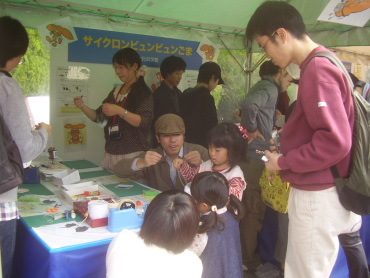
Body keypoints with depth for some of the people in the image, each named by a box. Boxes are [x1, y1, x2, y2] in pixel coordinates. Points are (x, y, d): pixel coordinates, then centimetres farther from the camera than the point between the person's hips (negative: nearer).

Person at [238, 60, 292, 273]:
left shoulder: (263, 87, 17)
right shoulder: (269, 88, -14)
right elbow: (249, 105, -34)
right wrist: (252, 130, -20)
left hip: (253, 154, 10)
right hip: (255, 154, -10)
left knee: (253, 207, 19)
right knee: (254, 208, 2)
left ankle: (249, 254, 34)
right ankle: (249, 260, 16)